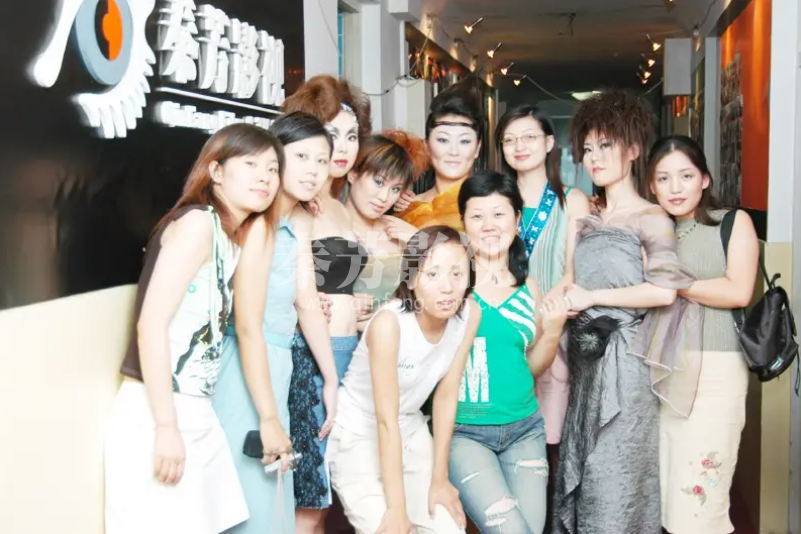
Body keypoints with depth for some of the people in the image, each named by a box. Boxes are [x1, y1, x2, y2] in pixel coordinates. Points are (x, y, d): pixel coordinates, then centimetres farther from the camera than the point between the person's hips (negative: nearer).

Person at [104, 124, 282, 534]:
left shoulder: (233, 239, 14)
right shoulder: (198, 222, -12)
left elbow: (207, 323, 11)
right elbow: (151, 324, -19)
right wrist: (165, 427, -20)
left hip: (196, 413, 9)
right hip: (155, 416, -9)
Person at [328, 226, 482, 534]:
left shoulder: (470, 315, -16)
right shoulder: (389, 323, -31)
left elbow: (446, 396, -7)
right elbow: (386, 420, -26)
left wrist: (439, 478, -4)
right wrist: (397, 508, -23)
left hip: (412, 430, 5)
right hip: (358, 435, -5)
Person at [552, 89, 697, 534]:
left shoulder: (650, 218, -6)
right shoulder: (586, 219, 13)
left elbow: (664, 291, -20)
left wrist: (591, 297, -15)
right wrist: (563, 300, 2)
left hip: (623, 358, -6)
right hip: (586, 356, 7)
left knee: (616, 476, -1)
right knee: (582, 471, 12)